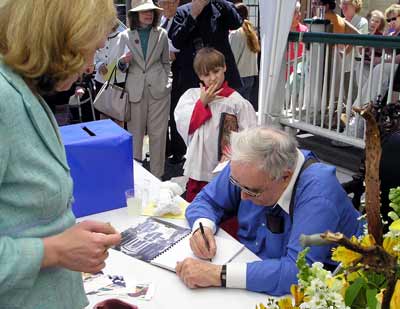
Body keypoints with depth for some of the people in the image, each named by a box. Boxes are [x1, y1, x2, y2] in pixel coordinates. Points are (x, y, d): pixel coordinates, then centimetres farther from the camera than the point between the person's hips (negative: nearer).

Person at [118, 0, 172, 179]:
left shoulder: (161, 34, 7)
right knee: (135, 132, 4)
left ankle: (157, 175, 13)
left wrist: (168, 82, 6)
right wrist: (123, 61, -13)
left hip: (159, 89, 1)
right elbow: (122, 67, 9)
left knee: (158, 133, 3)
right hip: (135, 90, 0)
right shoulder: (125, 36, 4)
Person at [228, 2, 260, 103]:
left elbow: (232, 57, -11)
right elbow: (255, 50, 10)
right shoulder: (251, 32, 9)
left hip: (239, 76, -7)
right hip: (251, 76, 7)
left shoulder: (235, 33, -11)